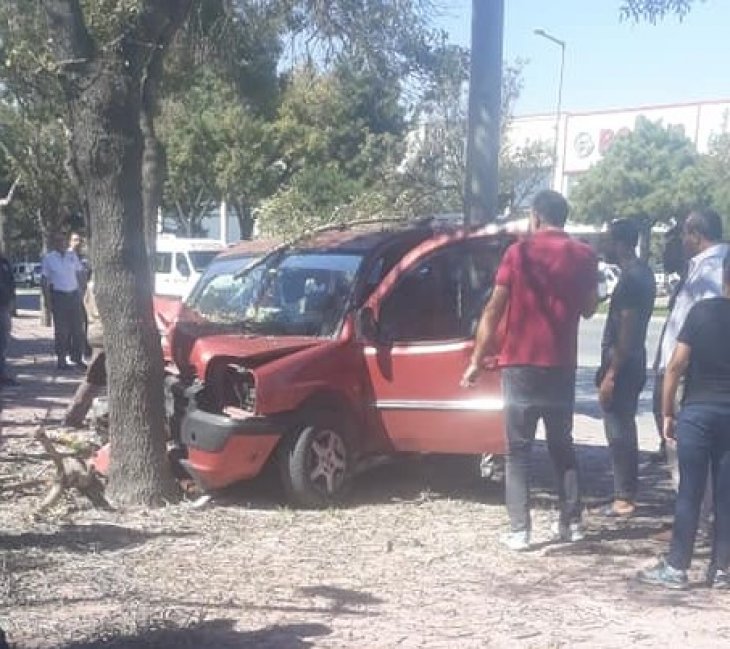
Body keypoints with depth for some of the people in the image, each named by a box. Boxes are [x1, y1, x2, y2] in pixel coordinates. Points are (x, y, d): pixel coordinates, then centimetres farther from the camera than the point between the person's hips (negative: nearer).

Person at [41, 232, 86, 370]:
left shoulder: (72, 256, 10)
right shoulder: (49, 258, 0)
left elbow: (79, 274, 16)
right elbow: (44, 281, 1)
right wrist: (48, 300, -7)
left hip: (74, 295, 4)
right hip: (58, 296, -4)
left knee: (77, 328, 5)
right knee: (61, 330, -1)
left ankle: (76, 357, 16)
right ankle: (61, 360, 6)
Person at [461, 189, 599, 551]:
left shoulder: (519, 252, -6)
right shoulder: (584, 256, 4)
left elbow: (493, 310, -7)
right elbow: (589, 309, 15)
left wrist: (476, 361, -2)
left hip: (521, 364, -3)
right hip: (562, 365, 3)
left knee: (518, 449, 2)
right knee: (562, 445, 17)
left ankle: (519, 531, 0)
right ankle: (571, 522, 21)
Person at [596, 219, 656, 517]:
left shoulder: (631, 278, -19)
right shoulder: (641, 273, 13)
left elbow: (626, 330, -22)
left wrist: (611, 374, -21)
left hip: (622, 365, -10)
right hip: (630, 364, 10)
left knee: (619, 430, -4)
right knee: (624, 429, 15)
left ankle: (624, 498, 2)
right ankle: (627, 492, 23)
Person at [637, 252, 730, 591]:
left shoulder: (702, 311, -4)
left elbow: (677, 365, -6)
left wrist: (667, 412, 1)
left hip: (698, 411, -2)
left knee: (689, 492, 3)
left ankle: (676, 567, 7)